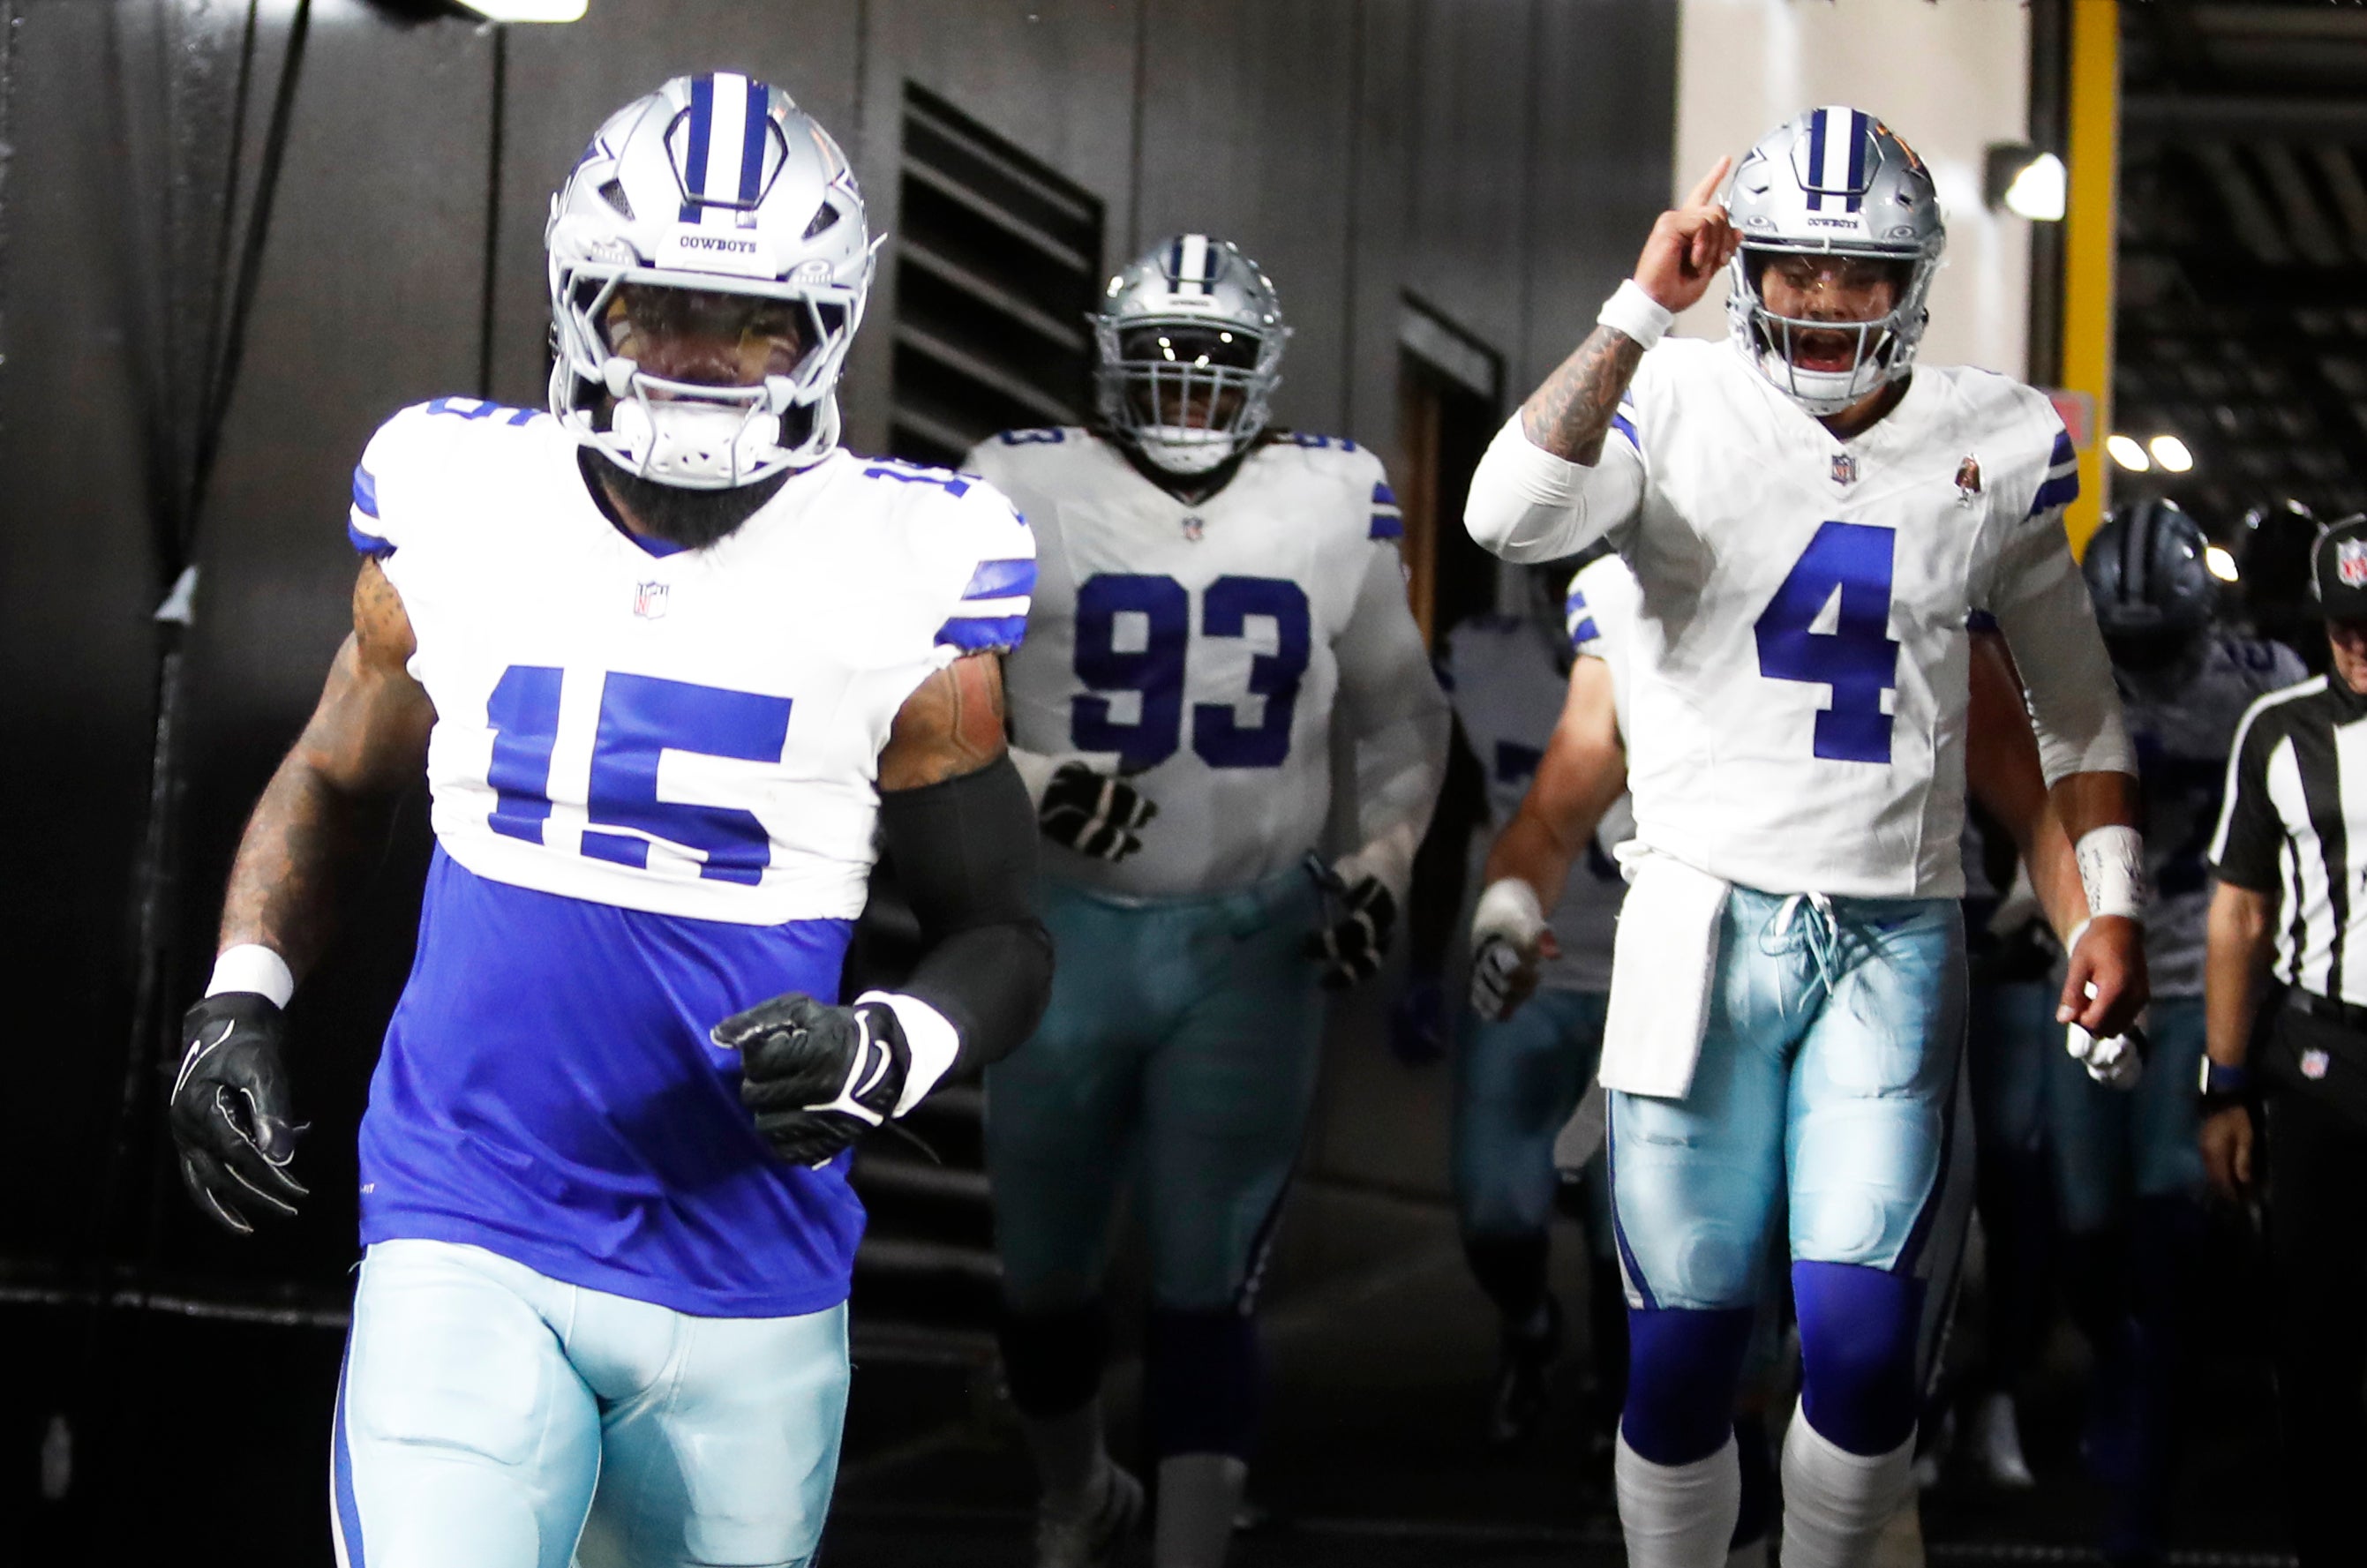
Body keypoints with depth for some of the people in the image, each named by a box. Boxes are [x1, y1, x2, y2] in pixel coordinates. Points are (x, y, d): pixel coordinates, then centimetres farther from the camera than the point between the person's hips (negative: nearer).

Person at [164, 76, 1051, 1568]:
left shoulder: (898, 581, -6)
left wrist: (887, 1055, -18)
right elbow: (335, 781, 18)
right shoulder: (461, 516, 0)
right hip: (469, 1252, 0)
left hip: (749, 1275, 0)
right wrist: (239, 1002, 5)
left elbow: (1001, 935, 2)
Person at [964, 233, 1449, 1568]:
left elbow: (1400, 717, 15)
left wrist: (1385, 861, 0)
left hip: (1257, 945, 0)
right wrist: (1027, 781, -20)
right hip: (1070, 935, 1)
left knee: (1207, 1287, -5)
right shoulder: (1028, 494, -6)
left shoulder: (1337, 507, 2)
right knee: (1047, 1272, 15)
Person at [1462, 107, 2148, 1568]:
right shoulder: (1677, 407, -4)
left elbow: (2077, 701, 15)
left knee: (1864, 1350, -7)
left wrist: (2114, 904, 8)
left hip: (1896, 939, 1)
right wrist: (1643, 308, -25)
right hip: (1704, 918, -1)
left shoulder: (2000, 447, 4)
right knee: (1684, 1349, 1)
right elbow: (1511, 517, -24)